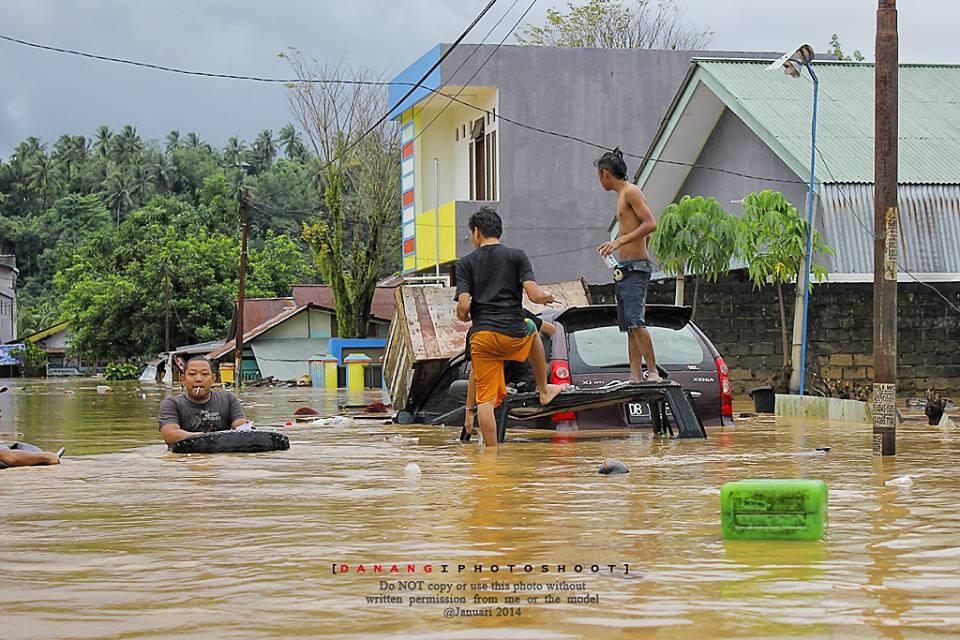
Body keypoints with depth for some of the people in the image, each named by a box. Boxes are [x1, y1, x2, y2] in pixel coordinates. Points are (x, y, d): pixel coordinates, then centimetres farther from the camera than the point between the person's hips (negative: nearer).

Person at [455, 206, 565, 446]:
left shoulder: (466, 263, 5)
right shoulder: (517, 256, 4)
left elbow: (463, 306, -5)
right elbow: (534, 295, -6)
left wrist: (463, 317, 17)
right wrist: (547, 298, 16)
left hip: (482, 336, -1)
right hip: (515, 336, 1)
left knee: (485, 399, 4)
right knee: (532, 329, 36)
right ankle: (544, 390, 43)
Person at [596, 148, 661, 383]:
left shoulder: (631, 192, -7)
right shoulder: (623, 195, 22)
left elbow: (650, 224, -18)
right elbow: (645, 235, 27)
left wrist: (620, 241, -22)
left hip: (635, 267, -10)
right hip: (625, 269, 10)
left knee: (635, 321, -19)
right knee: (629, 325, 6)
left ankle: (653, 373, -20)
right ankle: (635, 376, 4)